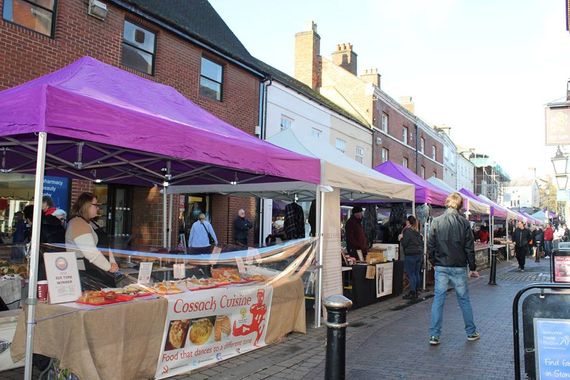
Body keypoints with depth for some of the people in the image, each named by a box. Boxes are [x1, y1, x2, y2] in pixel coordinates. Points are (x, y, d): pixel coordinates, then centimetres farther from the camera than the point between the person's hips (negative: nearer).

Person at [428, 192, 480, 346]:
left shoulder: (436, 222, -3)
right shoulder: (464, 223, -6)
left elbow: (430, 246, -2)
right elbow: (469, 248, -3)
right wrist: (473, 268, 6)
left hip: (441, 267, 1)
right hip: (459, 267, 0)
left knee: (438, 300, 3)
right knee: (464, 300, 13)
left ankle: (434, 335, 3)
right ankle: (471, 332, 26)